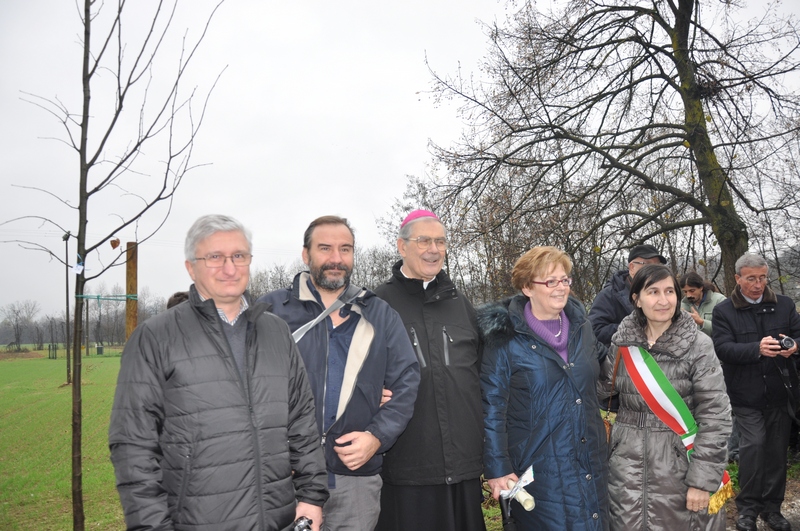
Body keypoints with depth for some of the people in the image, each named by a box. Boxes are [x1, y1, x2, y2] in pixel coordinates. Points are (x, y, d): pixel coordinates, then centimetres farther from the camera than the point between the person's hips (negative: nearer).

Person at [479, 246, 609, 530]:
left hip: (591, 466, 5)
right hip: (540, 472, -5)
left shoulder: (582, 327, 5)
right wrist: (497, 469, -13)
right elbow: (491, 408, -12)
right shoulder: (506, 338, -11)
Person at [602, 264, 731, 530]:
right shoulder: (621, 342, 0)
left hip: (679, 465, -2)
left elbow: (716, 414, -11)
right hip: (628, 465, 3)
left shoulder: (698, 345, -9)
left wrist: (703, 479, -13)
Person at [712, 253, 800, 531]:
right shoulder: (724, 310, -2)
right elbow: (722, 347, -13)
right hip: (746, 395, -3)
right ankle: (748, 507, 5)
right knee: (753, 443, -12)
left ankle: (772, 506, 25)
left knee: (777, 450, 8)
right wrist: (757, 349, -29)